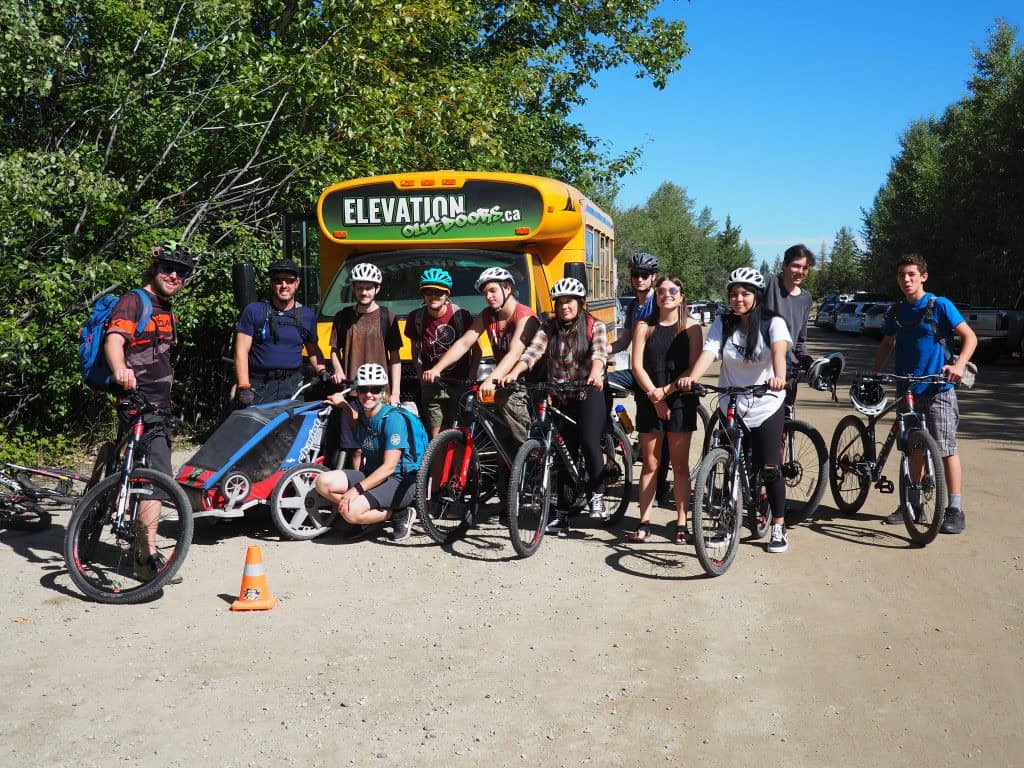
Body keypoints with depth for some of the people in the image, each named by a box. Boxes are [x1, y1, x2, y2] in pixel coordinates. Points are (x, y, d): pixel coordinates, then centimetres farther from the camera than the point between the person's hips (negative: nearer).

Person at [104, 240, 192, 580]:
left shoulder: (166, 310, 19)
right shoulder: (134, 301, -9)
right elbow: (114, 339, -26)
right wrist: (120, 370, -47)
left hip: (160, 404, 10)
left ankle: (141, 548, 27)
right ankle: (149, 558, -17)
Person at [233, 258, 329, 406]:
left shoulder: (307, 315, 12)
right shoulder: (253, 311, 2)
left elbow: (313, 349, 25)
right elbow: (241, 352, -1)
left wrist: (322, 371, 6)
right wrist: (243, 388, -11)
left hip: (293, 386, 2)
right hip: (260, 388, -2)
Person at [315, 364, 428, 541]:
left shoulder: (393, 418, -18)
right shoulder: (363, 414, 6)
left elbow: (389, 467, -23)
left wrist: (357, 489, -29)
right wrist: (343, 404, 16)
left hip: (401, 482, -8)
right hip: (373, 474, 8)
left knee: (351, 512, -29)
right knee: (323, 482, -11)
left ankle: (399, 515, -5)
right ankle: (374, 513, -2)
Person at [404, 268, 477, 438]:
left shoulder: (461, 315, -8)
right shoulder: (416, 318, -2)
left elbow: (476, 350, 2)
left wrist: (471, 377, -7)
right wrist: (421, 375, 3)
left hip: (459, 385, -2)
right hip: (431, 386, 2)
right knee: (435, 437, 0)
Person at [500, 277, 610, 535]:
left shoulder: (595, 326, -1)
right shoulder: (549, 330, 5)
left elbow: (599, 352, -20)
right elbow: (531, 353, -11)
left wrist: (596, 372, -42)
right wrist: (513, 373, -30)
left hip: (590, 393, -3)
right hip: (562, 397, 3)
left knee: (589, 442, -22)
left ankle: (597, 494, 0)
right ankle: (562, 513, 12)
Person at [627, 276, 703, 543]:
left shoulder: (691, 327, 2)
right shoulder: (645, 326, 6)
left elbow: (694, 367, -6)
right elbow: (637, 365, 0)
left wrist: (667, 390, -15)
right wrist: (654, 395, -12)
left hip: (680, 401, -1)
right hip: (649, 400, 1)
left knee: (680, 465, 3)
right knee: (650, 464, 5)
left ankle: (681, 524, 9)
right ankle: (644, 522, 11)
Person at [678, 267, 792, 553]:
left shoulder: (773, 323, -8)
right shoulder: (723, 323, 0)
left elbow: (779, 349, -28)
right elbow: (708, 352, -15)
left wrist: (779, 377, -49)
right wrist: (691, 377, -35)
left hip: (766, 406, -2)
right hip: (730, 406, 2)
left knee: (769, 468, -3)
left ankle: (778, 527, 13)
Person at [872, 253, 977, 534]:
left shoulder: (940, 305, -6)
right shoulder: (896, 311, 10)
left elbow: (969, 337, -7)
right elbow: (887, 344, 21)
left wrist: (959, 364, -23)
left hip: (937, 389, -5)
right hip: (907, 390, 5)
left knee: (946, 448, -6)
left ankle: (955, 510, -1)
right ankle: (913, 505, 21)